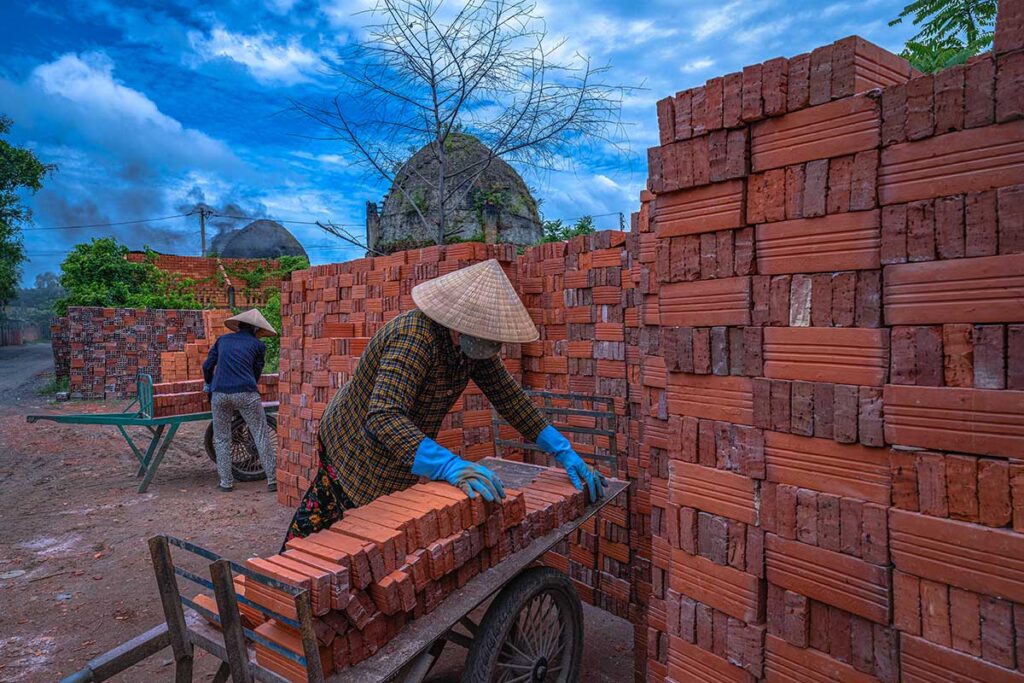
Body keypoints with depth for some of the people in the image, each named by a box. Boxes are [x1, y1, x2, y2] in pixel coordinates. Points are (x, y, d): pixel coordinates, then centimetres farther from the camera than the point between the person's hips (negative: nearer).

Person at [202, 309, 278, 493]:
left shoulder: (223, 339, 19)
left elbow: (207, 365, 21)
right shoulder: (258, 345, 11)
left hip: (219, 394, 3)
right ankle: (273, 480, 3)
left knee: (221, 439, 16)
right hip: (245, 394, -3)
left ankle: (225, 482, 18)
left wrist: (208, 385, 38)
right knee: (261, 436, 2)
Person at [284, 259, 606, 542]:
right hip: (357, 454, -7)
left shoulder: (474, 341, -11)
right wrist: (451, 466, -55)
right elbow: (384, 418, -44)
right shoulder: (416, 336, -36)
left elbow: (510, 397, -7)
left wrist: (564, 452, -13)